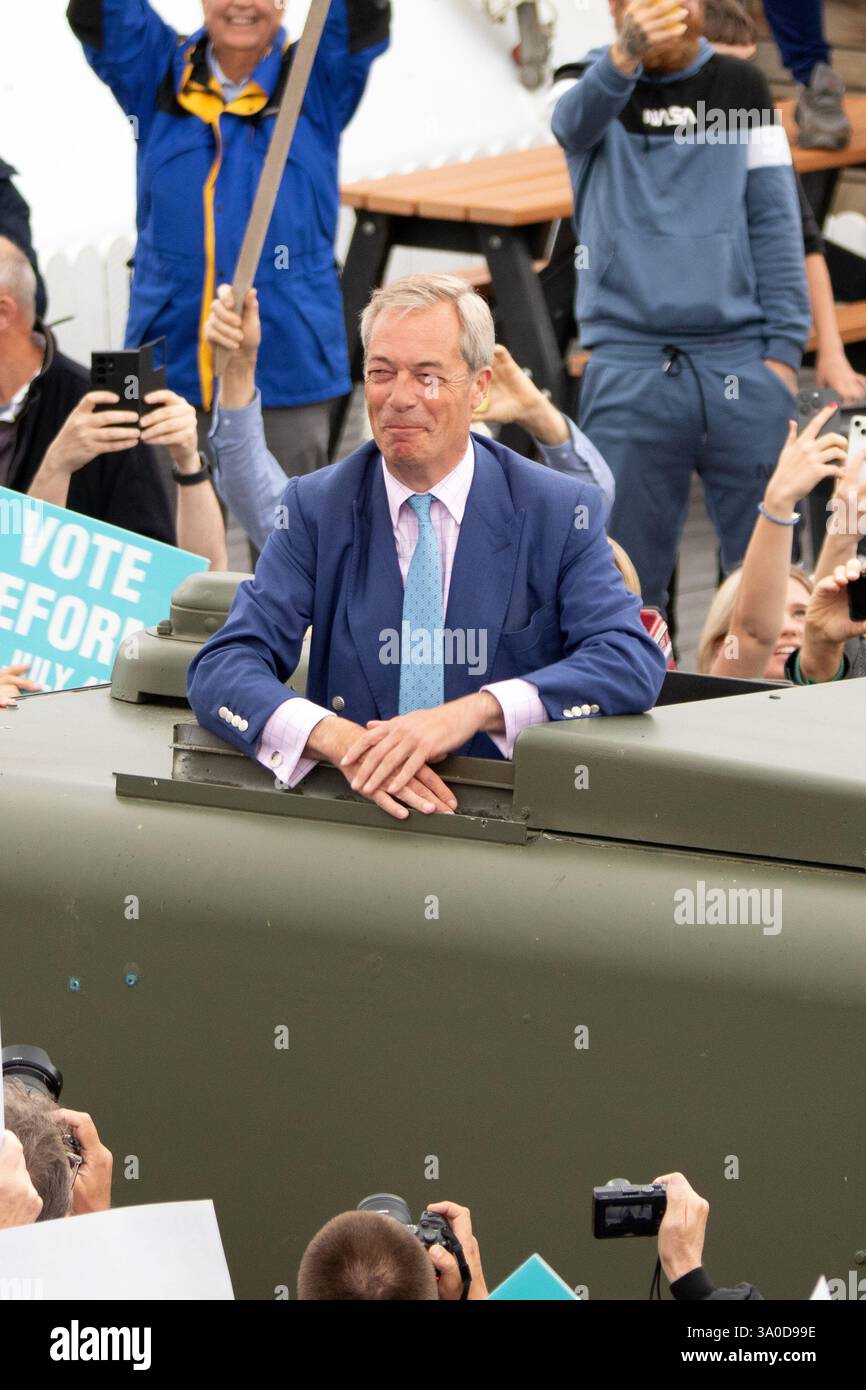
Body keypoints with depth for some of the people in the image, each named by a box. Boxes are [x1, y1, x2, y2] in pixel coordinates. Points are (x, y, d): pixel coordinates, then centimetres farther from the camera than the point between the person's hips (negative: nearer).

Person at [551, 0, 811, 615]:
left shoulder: (742, 89, 13)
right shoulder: (588, 82, 7)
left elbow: (776, 222, 9)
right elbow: (577, 120, -18)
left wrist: (785, 347, -3)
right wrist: (626, 54, -41)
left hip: (742, 363, 1)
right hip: (629, 371, -1)